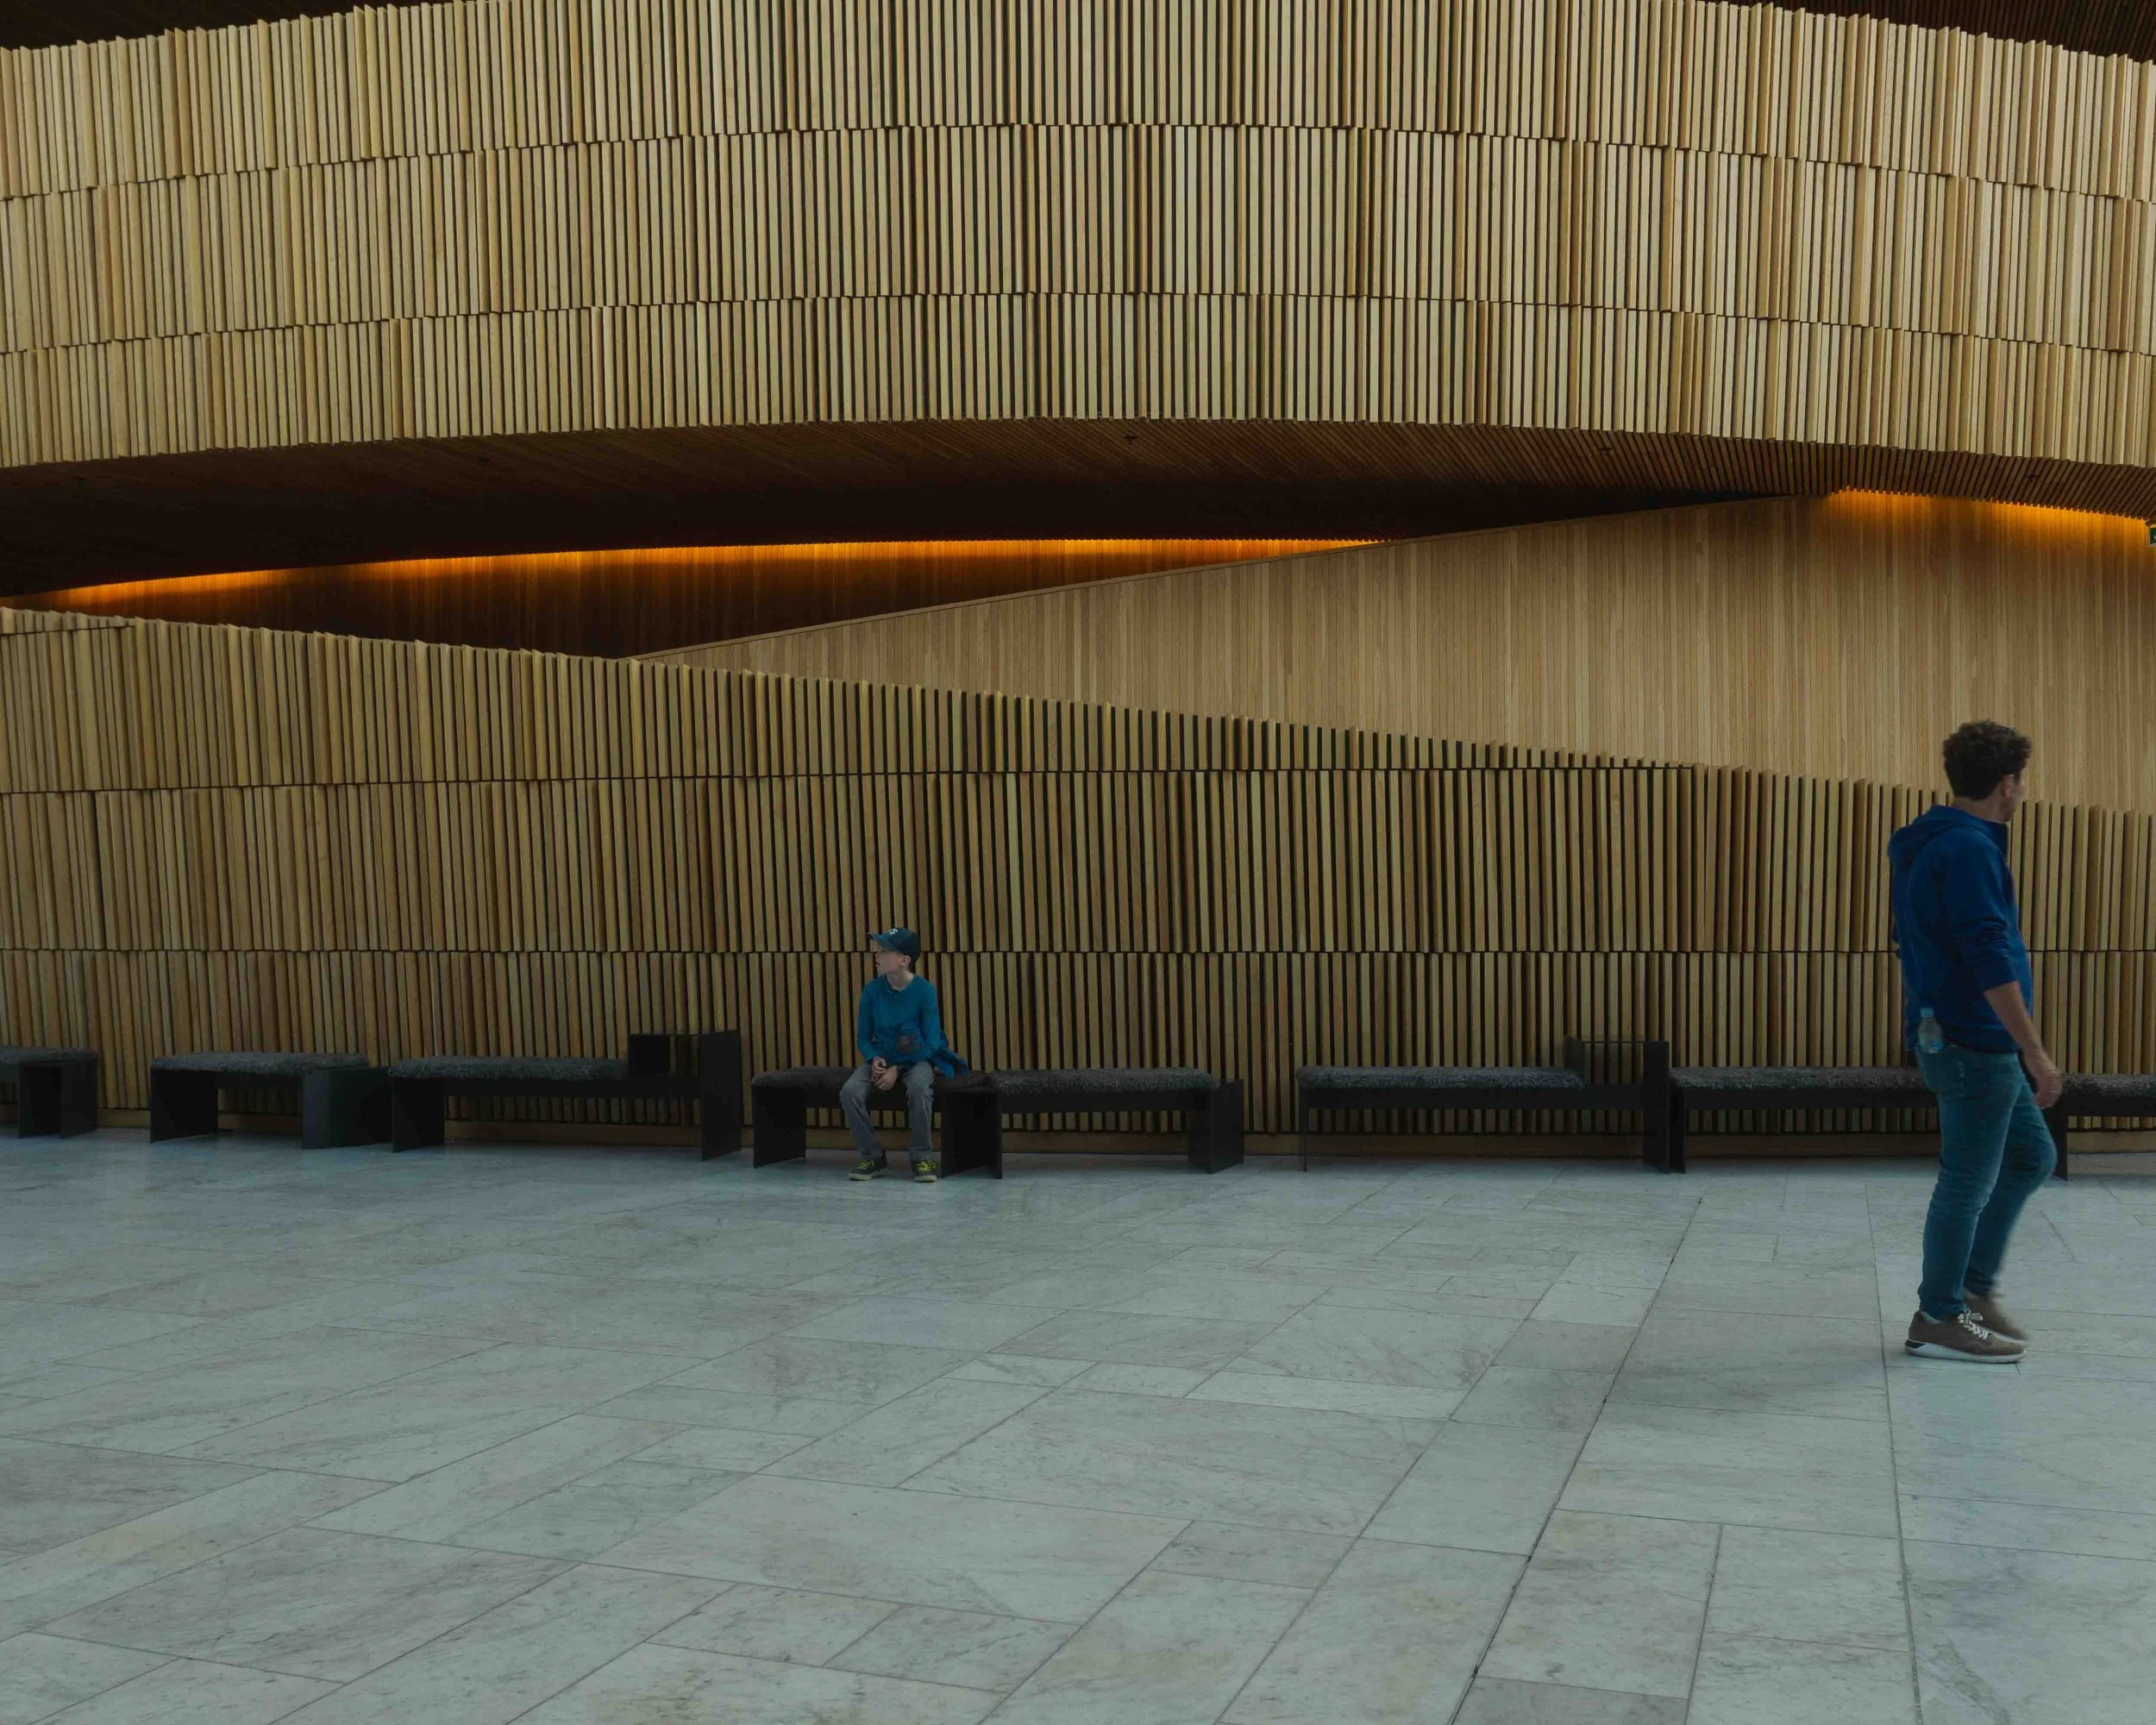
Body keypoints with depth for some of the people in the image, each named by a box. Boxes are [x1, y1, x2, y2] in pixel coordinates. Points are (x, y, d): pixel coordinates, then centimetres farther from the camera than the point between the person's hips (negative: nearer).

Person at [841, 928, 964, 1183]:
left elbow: (931, 1043, -12)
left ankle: (920, 1157, -17)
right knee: (849, 1092, -25)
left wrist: (898, 1069, -19)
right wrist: (874, 1059, -17)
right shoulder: (872, 990, -5)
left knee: (919, 1088, -37)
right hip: (881, 1058, 3)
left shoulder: (924, 990, -13)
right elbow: (862, 1037, 5)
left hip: (916, 1059, -3)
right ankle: (872, 1156, -6)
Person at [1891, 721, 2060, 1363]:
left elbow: (1919, 946, 20)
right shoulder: (1968, 849, -19)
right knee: (1968, 1182, 0)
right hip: (1974, 1044, -10)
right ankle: (1938, 1320, 12)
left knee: (2030, 1156, 19)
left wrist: (1919, 1026, 27)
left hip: (1958, 1039, 10)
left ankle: (1974, 1287, 26)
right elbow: (1991, 960, -24)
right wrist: (2035, 1052, -23)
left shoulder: (1931, 844, 13)